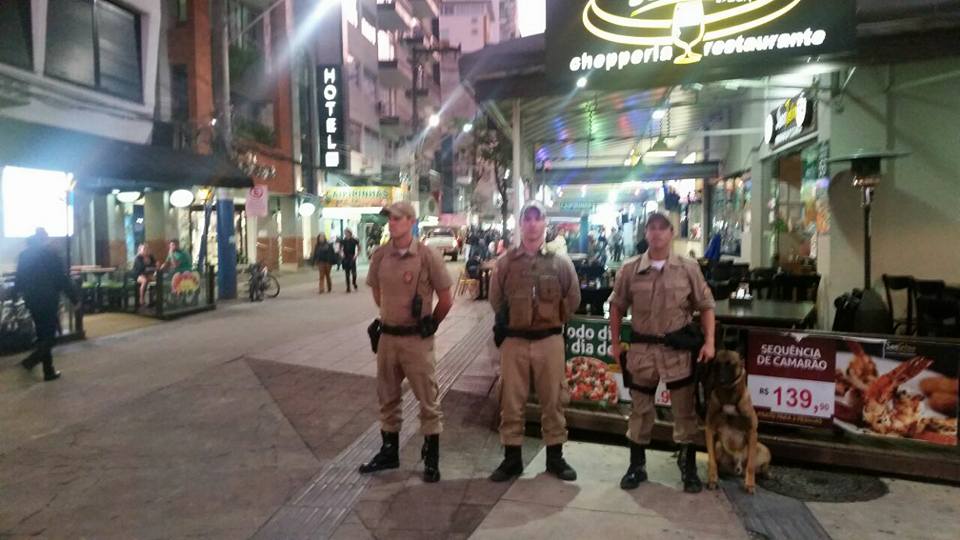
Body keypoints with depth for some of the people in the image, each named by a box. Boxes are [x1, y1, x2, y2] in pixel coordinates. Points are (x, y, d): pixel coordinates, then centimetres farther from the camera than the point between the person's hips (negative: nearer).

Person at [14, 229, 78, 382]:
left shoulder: (24, 255, 5)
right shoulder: (50, 254, -11)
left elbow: (19, 278, 12)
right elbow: (62, 278, -12)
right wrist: (74, 298, -8)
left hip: (32, 299, 6)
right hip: (48, 299, -6)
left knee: (42, 334, 12)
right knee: (49, 334, 4)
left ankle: (49, 371, 14)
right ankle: (31, 360, -16)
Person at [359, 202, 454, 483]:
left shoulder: (427, 256, -12)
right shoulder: (380, 255, 1)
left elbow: (446, 299, -5)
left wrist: (430, 325, 5)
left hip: (417, 339, -5)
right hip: (387, 336, 5)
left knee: (428, 399, 4)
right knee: (387, 398, 16)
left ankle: (431, 458, 18)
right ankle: (389, 452, 33)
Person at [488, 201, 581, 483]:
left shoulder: (560, 262, 0)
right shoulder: (505, 262, 0)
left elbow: (572, 299, 10)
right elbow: (496, 299, 11)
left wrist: (552, 320, 9)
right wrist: (511, 322, 10)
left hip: (550, 341, 0)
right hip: (514, 341, 0)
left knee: (552, 401, 9)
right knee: (511, 403, 6)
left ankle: (555, 457, 23)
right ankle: (512, 458, 19)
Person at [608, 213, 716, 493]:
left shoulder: (688, 268, -1)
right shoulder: (630, 269, 0)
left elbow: (705, 306, 3)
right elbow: (617, 307, 7)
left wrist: (709, 342, -7)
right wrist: (616, 343, 5)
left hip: (679, 349, 0)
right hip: (641, 349, 1)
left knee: (685, 412, 9)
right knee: (640, 410, 11)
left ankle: (688, 468, 25)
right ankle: (636, 466, 24)